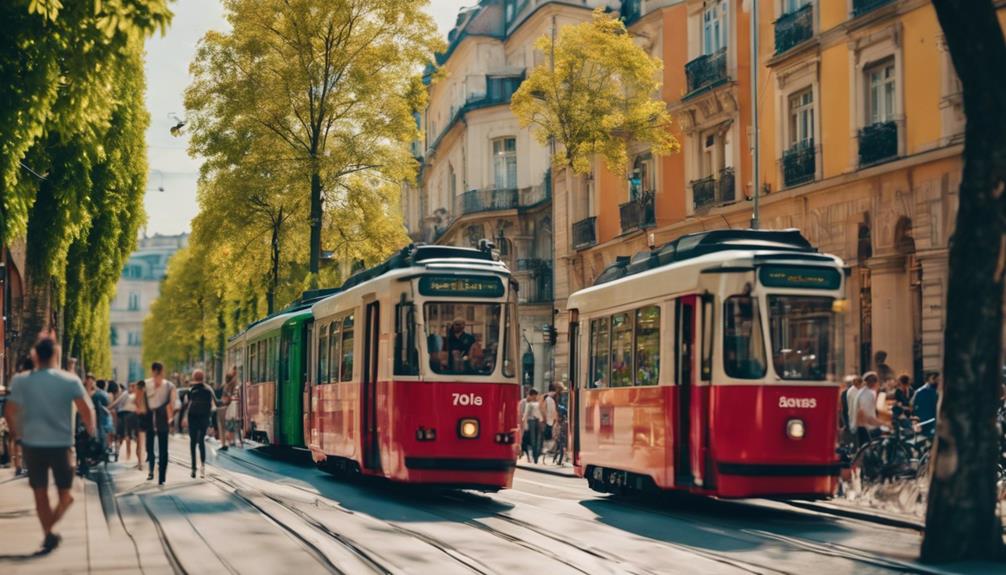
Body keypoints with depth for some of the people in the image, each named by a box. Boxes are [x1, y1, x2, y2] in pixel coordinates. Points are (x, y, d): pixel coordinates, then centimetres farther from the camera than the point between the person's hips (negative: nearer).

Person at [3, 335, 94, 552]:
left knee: (40, 493, 14)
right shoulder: (70, 381, -7)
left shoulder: (21, 381, -2)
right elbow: (85, 410, -15)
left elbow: (10, 412, -6)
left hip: (32, 444, 1)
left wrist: (18, 432, 12)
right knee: (65, 495, 10)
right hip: (61, 444, -1)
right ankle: (49, 530, -13)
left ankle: (48, 533, 10)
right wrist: (91, 428, 4)